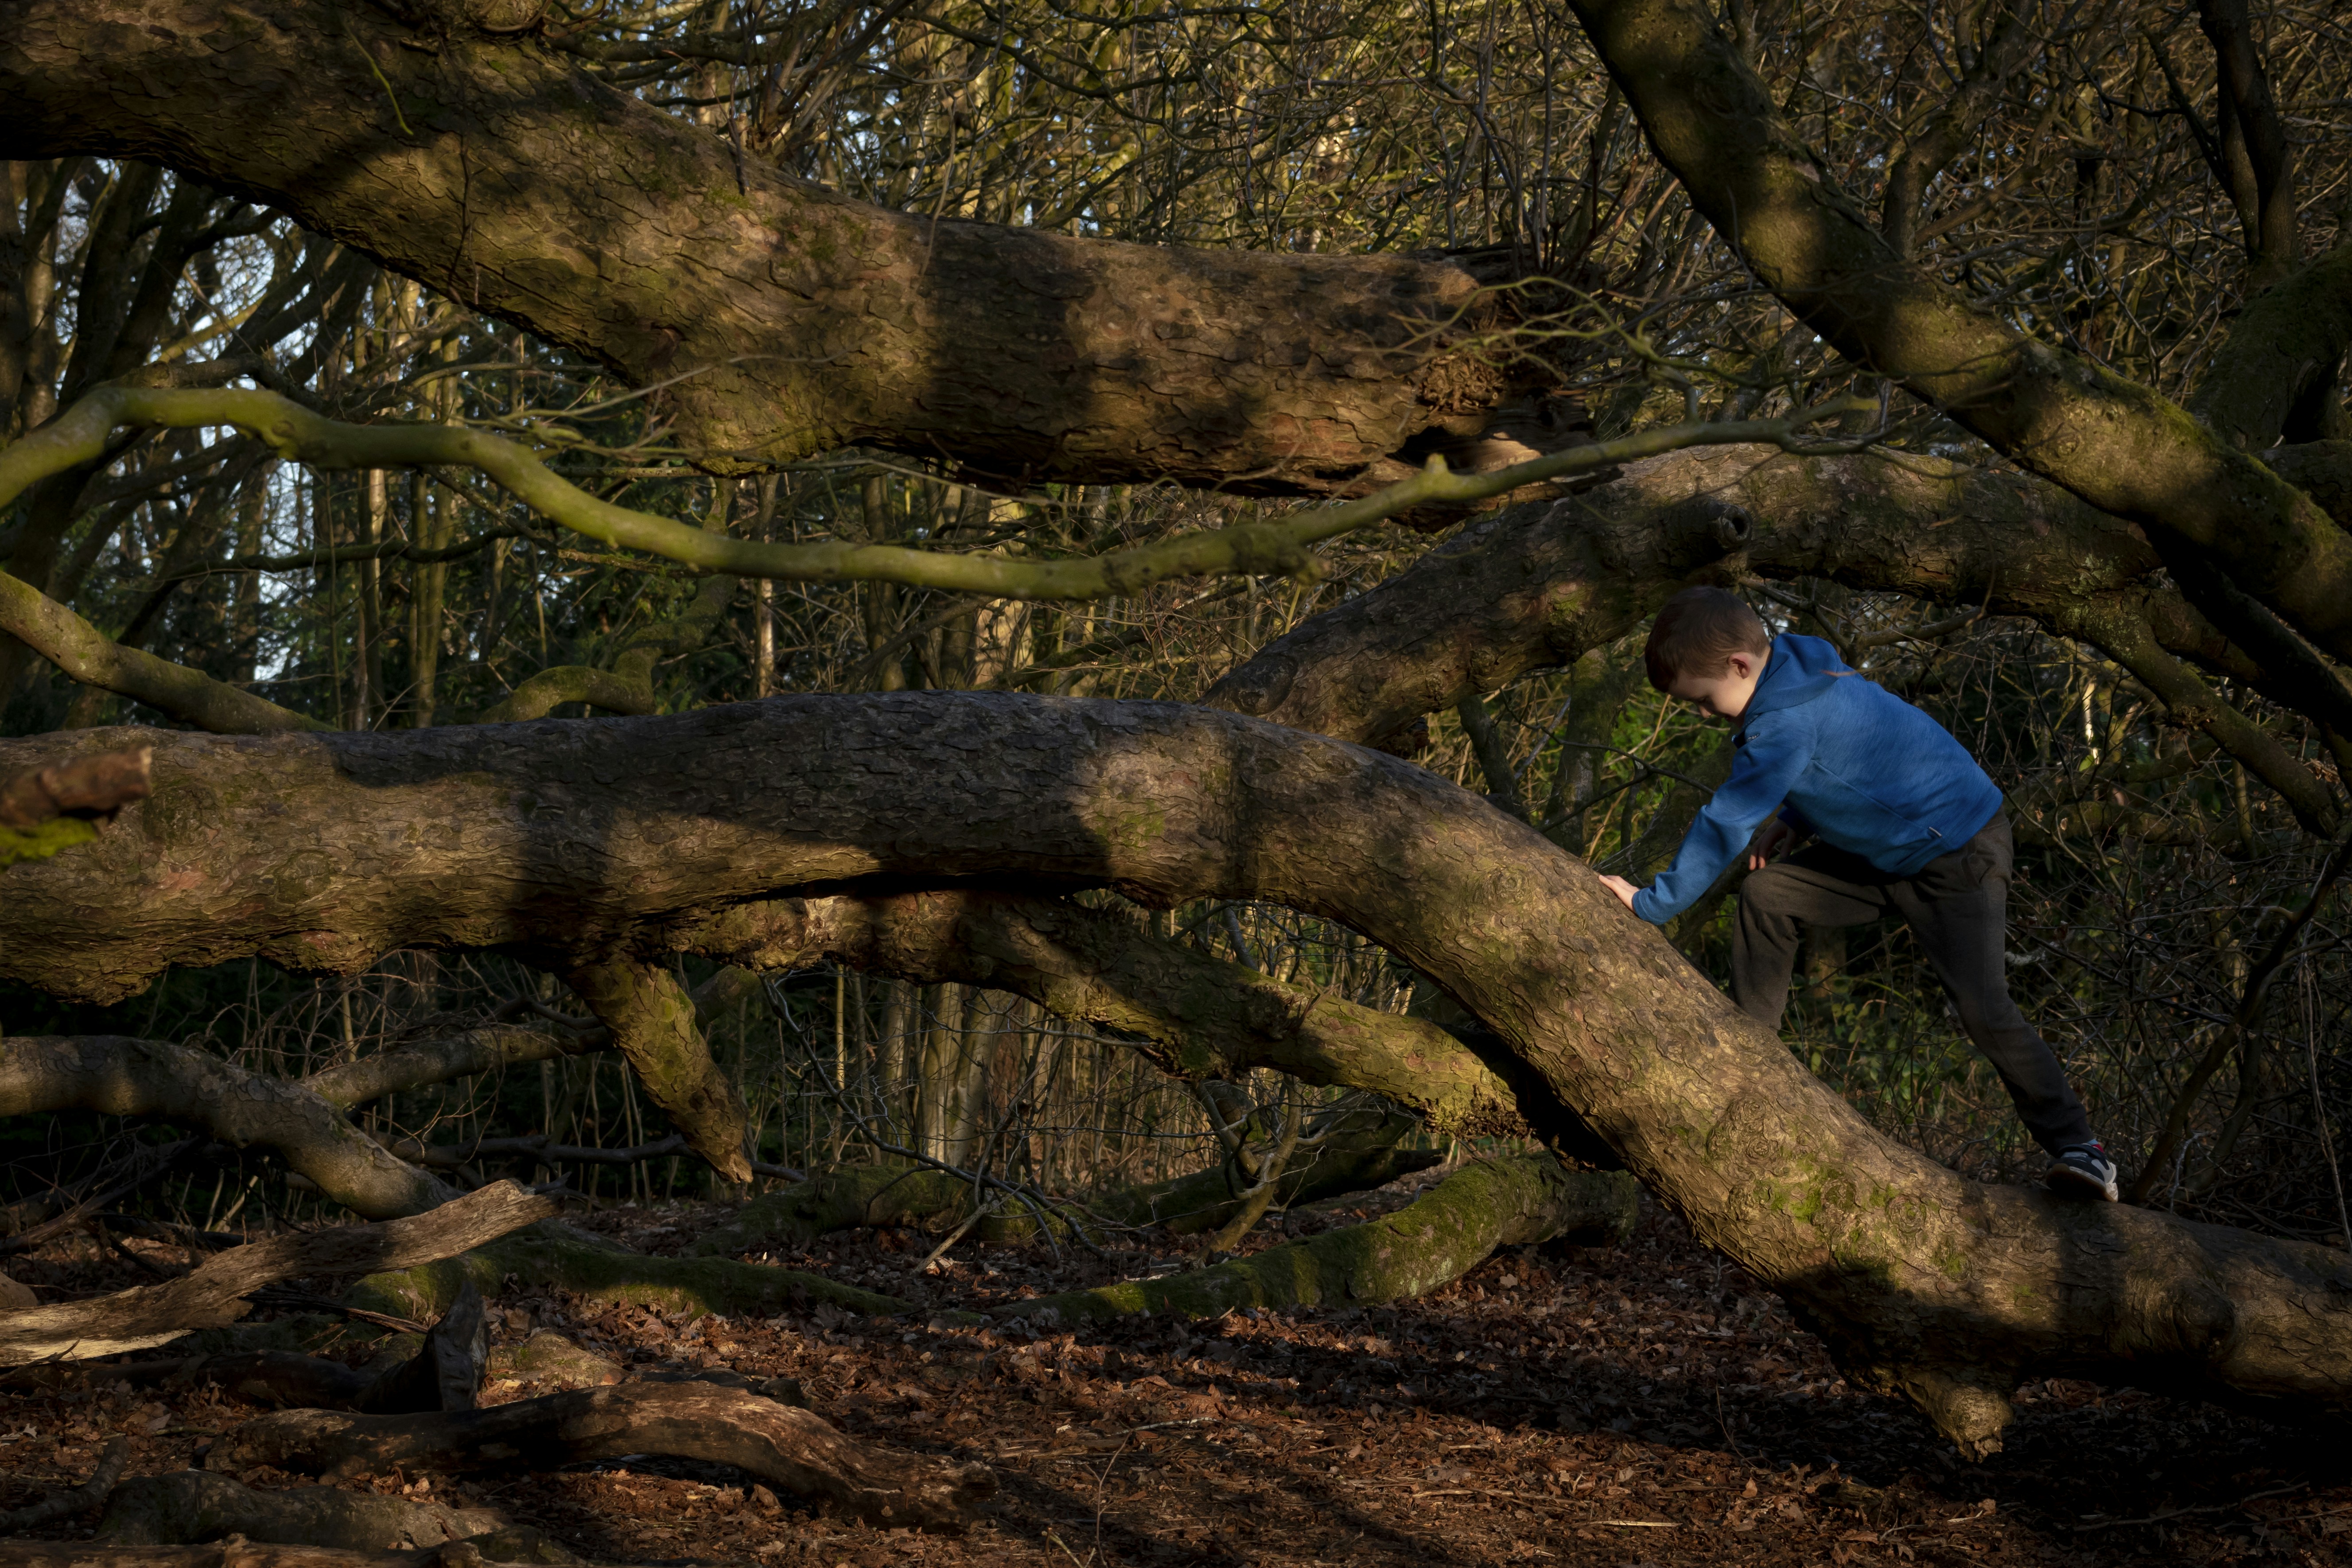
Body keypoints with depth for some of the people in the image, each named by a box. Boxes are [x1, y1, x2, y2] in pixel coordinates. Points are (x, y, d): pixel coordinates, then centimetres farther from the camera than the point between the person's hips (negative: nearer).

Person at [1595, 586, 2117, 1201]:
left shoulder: (1787, 721, -30)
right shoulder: (1800, 664, 0)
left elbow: (1727, 824, -28)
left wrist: (1653, 904, -21)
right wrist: (1794, 820, 5)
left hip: (1958, 855, -10)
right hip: (1884, 848, 10)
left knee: (1982, 1008, -16)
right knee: (1767, 895, 3)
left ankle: (2074, 1146, -7)